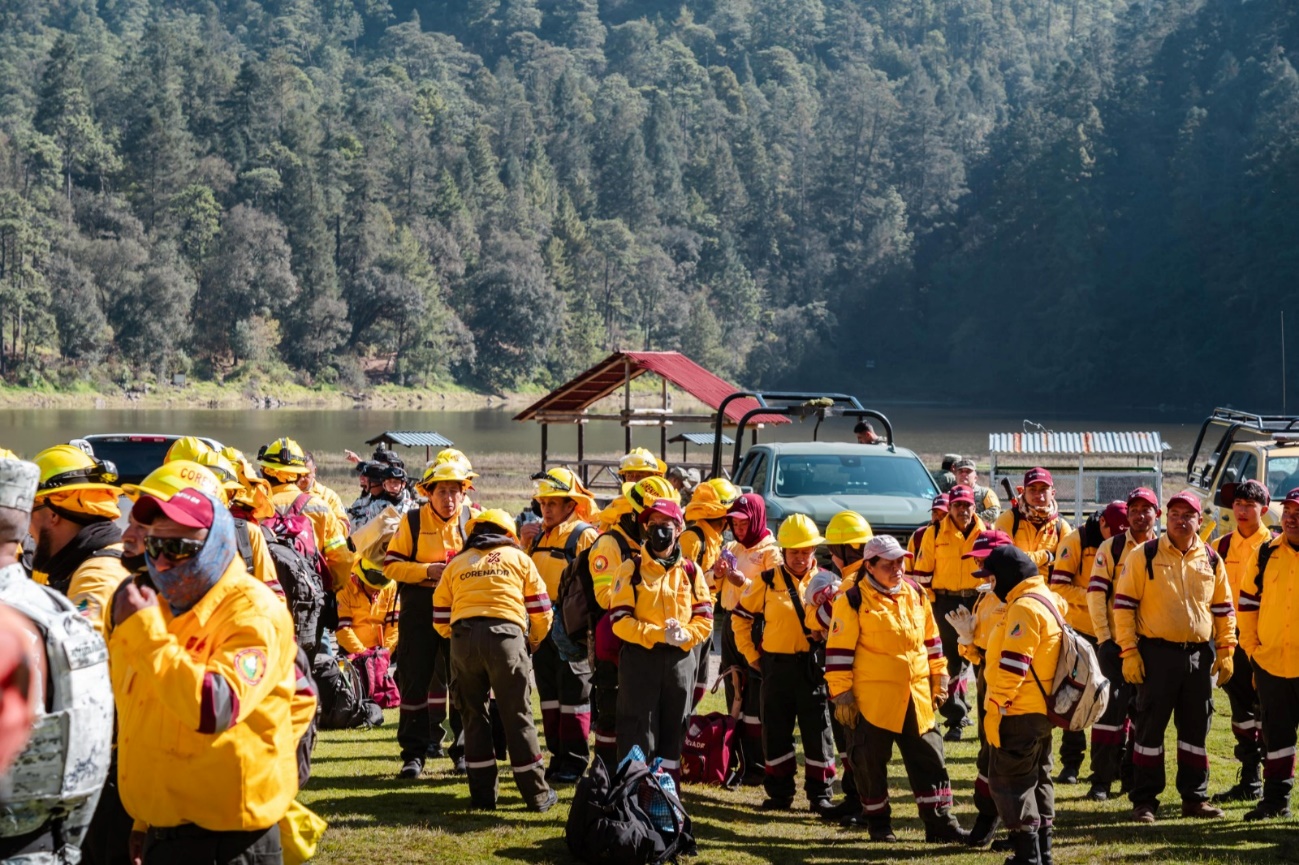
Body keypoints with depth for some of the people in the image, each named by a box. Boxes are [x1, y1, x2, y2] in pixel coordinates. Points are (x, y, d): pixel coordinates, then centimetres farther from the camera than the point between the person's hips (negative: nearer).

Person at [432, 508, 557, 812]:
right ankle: (537, 795, 8)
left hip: (463, 637, 2)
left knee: (474, 716, 12)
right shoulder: (518, 557, 19)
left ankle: (483, 793, 12)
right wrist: (533, 643, 30)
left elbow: (440, 620, 19)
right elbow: (541, 611, 14)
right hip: (506, 635, -2)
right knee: (517, 716, 4)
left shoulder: (456, 564, 23)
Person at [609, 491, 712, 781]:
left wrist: (685, 635, -14)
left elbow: (705, 618, 6)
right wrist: (659, 634, -19)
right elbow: (619, 620, -8)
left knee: (673, 731, 10)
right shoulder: (631, 569, 0)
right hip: (640, 658, -3)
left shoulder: (690, 571, 9)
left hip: (680, 658, 3)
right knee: (638, 732, -3)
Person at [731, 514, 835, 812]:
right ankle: (779, 792, 17)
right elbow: (741, 617, 10)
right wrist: (751, 654, 7)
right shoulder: (767, 581, 2)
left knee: (817, 730, 1)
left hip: (812, 665, -1)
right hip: (776, 665, 1)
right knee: (775, 731, 7)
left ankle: (820, 794, 10)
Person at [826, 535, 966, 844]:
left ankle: (939, 821, 12)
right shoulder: (854, 601, -8)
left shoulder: (916, 595, 9)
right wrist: (841, 694, -11)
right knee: (871, 764, 5)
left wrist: (939, 679, 16)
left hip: (917, 697, 5)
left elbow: (931, 641, 18)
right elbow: (839, 651, -9)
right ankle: (878, 823, 19)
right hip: (872, 699, -5)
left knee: (929, 760, 5)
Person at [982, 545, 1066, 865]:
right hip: (1041, 709, 10)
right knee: (1036, 778, 17)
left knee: (1007, 779, -5)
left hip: (1020, 711, -10)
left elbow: (1013, 662, -22)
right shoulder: (1048, 599, 14)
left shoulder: (1024, 607, -18)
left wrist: (995, 707, -21)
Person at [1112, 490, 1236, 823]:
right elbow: (1123, 604, -5)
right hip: (1157, 654, -3)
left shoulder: (1211, 561, 8)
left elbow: (1223, 608, 15)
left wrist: (1225, 651, 7)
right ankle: (1144, 801, 8)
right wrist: (1128, 652, -11)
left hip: (1199, 655, 3)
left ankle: (1195, 798, 19)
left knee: (1196, 729, 9)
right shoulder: (1144, 556, -3)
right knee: (1150, 728, 1)